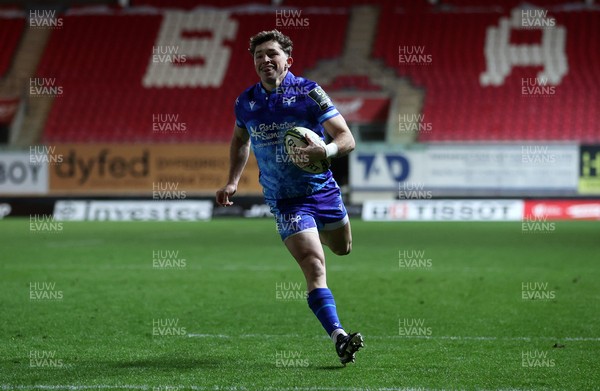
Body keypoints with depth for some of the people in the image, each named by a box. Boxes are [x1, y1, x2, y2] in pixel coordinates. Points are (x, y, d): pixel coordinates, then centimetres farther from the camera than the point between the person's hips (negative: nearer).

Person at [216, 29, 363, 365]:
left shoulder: (309, 93, -11)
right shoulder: (246, 102, -1)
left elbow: (347, 139, -14)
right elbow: (240, 140, 21)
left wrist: (323, 152, -34)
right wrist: (233, 181, 9)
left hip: (323, 189, 1)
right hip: (285, 200, -1)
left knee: (342, 248, 21)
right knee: (314, 268, -17)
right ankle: (339, 337, -25)